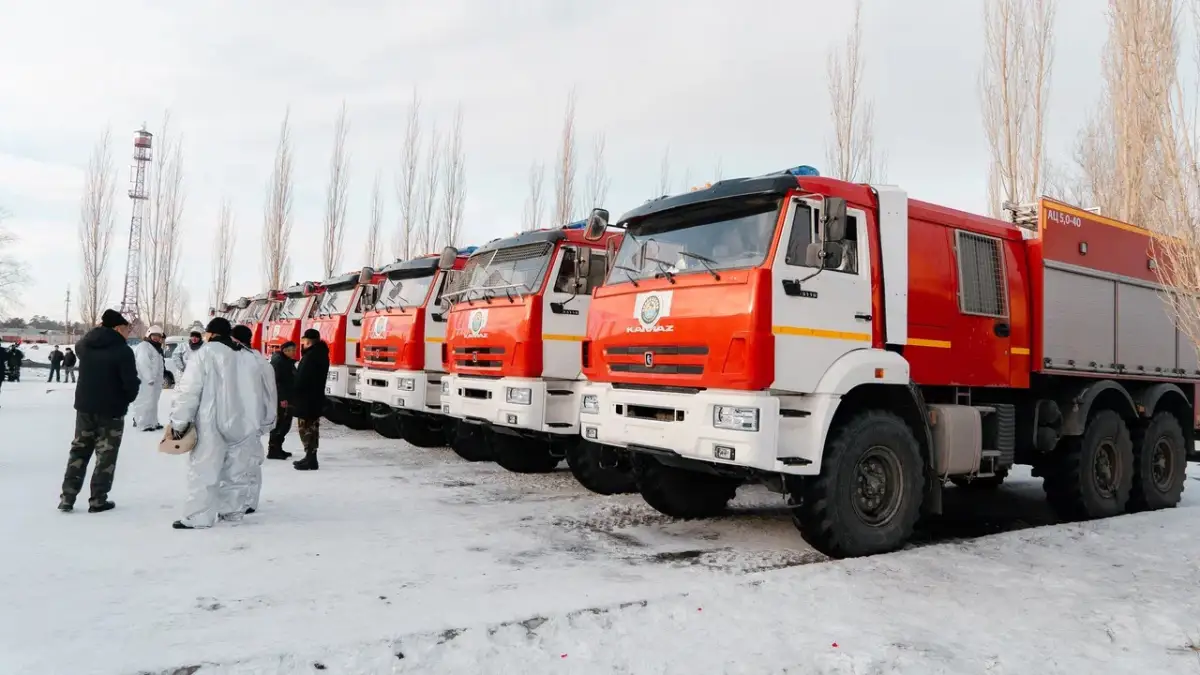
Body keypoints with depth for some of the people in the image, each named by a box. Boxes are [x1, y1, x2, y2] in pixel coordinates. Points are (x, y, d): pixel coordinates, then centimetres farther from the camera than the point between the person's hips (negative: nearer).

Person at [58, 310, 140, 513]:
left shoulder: (85, 345, 2)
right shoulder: (123, 351, -17)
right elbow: (131, 383, -20)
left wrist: (98, 329, 22)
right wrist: (128, 400, 1)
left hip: (84, 406, 6)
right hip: (111, 410, -6)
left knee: (79, 450, 16)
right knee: (106, 455, 4)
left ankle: (67, 497, 15)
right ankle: (98, 500, 8)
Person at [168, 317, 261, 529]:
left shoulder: (205, 353, -8)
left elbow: (190, 391, -13)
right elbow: (252, 390, 15)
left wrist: (178, 422, -8)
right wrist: (260, 420, 22)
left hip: (211, 423, -7)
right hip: (238, 421, 7)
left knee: (203, 469, -2)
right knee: (233, 468, 16)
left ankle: (198, 517, -1)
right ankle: (232, 510, 23)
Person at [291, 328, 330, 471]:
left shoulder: (311, 356, -19)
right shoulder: (320, 354, 12)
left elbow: (301, 380, -21)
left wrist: (290, 398, -14)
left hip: (307, 400, -10)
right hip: (315, 398, 10)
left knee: (306, 429, -6)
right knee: (311, 429, 15)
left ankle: (311, 460, -5)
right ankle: (310, 458, 22)